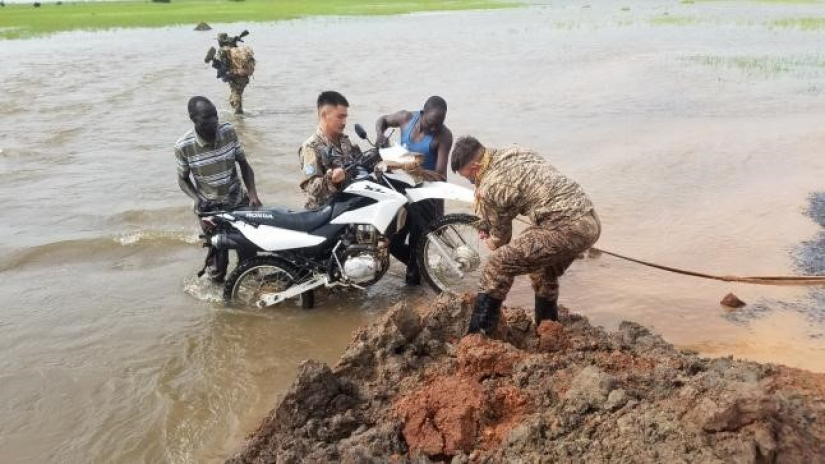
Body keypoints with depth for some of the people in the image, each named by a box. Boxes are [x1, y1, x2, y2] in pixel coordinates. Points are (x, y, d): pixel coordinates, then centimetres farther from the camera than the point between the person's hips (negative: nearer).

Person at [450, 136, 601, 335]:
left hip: (565, 228, -9)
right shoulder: (515, 151, 15)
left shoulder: (489, 188, -7)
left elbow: (501, 234, 9)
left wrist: (493, 243, 33)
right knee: (545, 274, 32)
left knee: (497, 266, -7)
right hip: (590, 221, 9)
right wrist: (487, 225, 34)